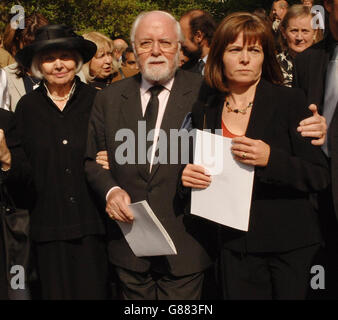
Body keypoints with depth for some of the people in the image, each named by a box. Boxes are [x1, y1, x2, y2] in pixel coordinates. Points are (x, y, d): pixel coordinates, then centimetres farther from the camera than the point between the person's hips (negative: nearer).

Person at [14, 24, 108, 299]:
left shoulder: (97, 101, 1)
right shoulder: (27, 106, 6)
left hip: (91, 224, -1)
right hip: (49, 225, 1)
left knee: (94, 289, 3)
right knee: (55, 290, 9)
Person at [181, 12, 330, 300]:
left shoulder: (290, 101, -5)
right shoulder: (204, 112, 4)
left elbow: (320, 176, -8)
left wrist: (271, 159, -24)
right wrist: (187, 175, -8)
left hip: (290, 244, -2)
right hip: (235, 247, 3)